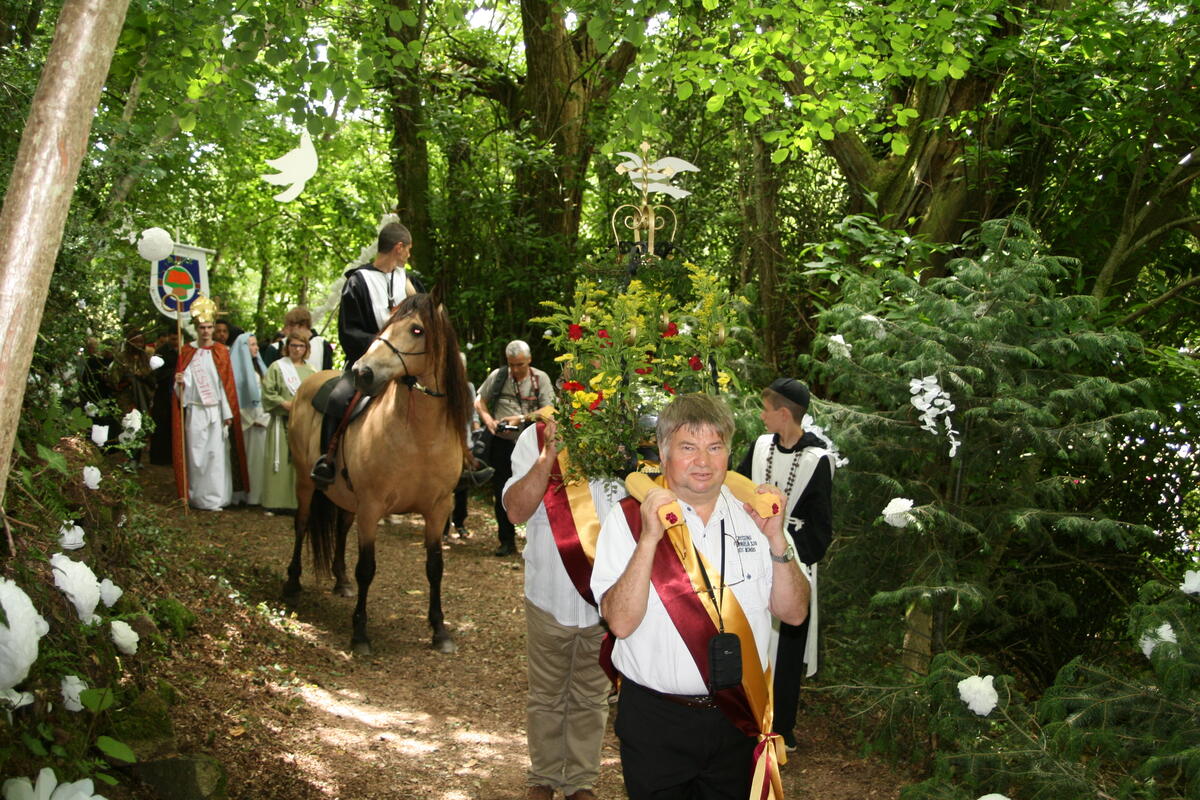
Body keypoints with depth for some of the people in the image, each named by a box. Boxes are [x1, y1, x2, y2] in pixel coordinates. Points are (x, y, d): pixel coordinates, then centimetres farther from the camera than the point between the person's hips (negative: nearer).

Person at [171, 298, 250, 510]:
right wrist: (179, 382, -18)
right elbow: (185, 382, 6)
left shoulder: (221, 351, 4)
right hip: (195, 411, 1)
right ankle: (197, 497, 7)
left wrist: (228, 413, -4)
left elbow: (227, 383, 1)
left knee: (217, 452, -3)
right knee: (196, 453, 0)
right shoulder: (187, 352, 6)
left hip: (216, 411, 0)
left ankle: (216, 497, 2)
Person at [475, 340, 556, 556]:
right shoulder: (498, 376, 3)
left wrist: (522, 418, -17)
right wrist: (488, 419, -6)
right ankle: (507, 541, 18)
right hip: (502, 443, 2)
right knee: (503, 493, 7)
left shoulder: (540, 378, -1)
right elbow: (479, 401, 12)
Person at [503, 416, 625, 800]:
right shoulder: (536, 438, -9)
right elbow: (516, 511, -17)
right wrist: (550, 454, -24)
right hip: (550, 594, 0)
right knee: (546, 698, 18)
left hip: (605, 599, 0)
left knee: (591, 699, 17)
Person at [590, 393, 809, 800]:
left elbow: (794, 613, 1)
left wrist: (775, 539, -13)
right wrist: (649, 538, -27)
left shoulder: (751, 513, 2)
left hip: (739, 716, 4)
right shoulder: (629, 518, -9)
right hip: (656, 720, -3)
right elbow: (621, 622, -18)